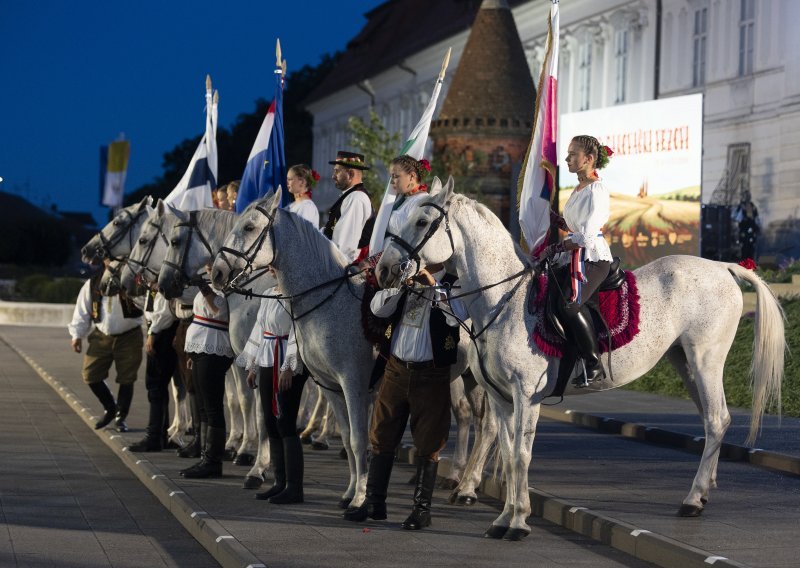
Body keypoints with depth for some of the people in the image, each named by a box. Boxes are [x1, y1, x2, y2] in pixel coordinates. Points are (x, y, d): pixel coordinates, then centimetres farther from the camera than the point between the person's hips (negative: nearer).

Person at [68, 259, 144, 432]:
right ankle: (110, 409, 25)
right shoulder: (94, 282, 1)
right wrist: (77, 334, 6)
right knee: (91, 375, 2)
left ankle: (120, 417, 19)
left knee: (126, 379, 2)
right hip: (101, 336, 3)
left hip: (129, 336, -3)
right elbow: (82, 309, 8)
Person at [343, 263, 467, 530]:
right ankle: (374, 502, 18)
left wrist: (435, 285, -21)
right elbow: (378, 308, 0)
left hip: (431, 374, -5)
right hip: (396, 368, 5)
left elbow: (458, 316, -22)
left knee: (427, 444, 2)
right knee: (382, 437, 8)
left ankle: (422, 508, 10)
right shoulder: (405, 280, 10)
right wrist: (401, 284, -12)